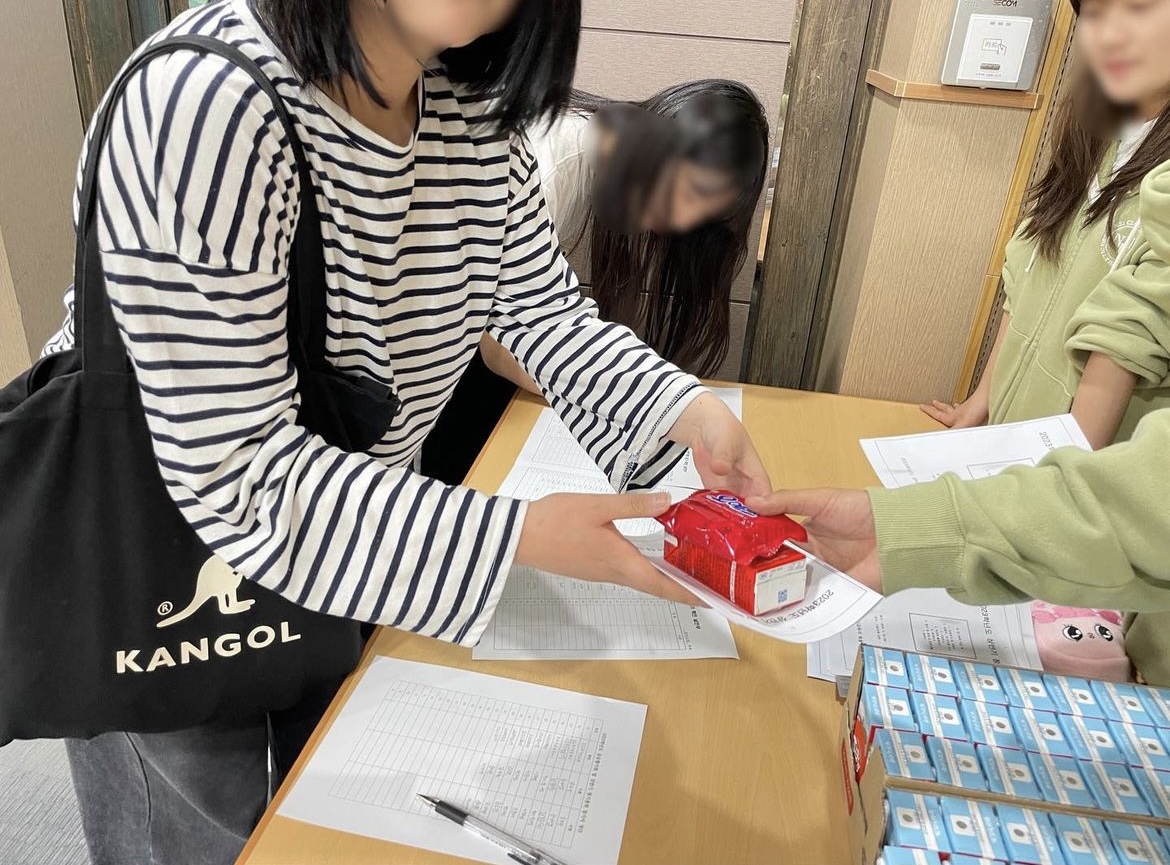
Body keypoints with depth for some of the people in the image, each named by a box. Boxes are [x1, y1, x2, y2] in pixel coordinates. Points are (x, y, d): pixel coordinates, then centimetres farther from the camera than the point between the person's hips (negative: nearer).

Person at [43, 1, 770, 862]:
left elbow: (546, 312, -3)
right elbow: (234, 477, -34)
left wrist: (686, 411, -20)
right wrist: (517, 535, -38)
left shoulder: (477, 113, -10)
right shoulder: (207, 105, -33)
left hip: (345, 544, 6)